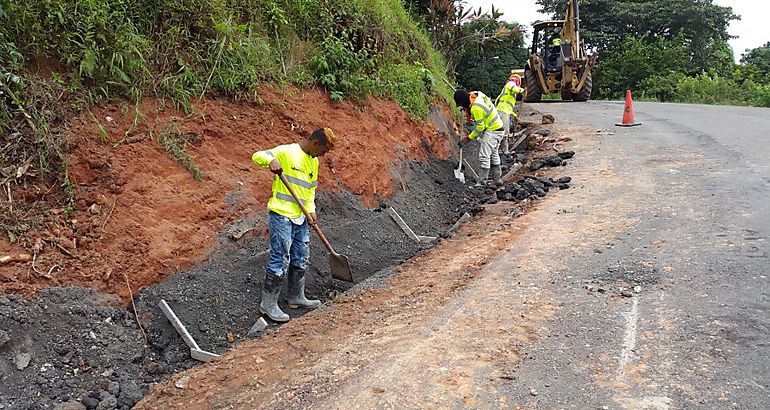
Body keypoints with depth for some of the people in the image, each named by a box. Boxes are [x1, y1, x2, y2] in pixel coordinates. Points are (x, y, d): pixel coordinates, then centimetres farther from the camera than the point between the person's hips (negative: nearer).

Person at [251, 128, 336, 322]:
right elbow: (257, 156, -14)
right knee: (280, 260, -6)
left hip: (300, 217, 9)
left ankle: (296, 297, 31)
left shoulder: (313, 162, 15)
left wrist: (311, 210, 3)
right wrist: (271, 160, -36)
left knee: (301, 259, 16)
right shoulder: (287, 152, -10)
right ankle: (268, 303, 5)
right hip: (281, 214, -9)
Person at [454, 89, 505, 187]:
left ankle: (481, 182, -8)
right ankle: (498, 179, 29)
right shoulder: (478, 95, 0)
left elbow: (480, 126, -21)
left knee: (484, 156, -10)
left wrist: (471, 137, -8)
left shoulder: (476, 107, -27)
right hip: (498, 127, 10)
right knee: (494, 154, 20)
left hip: (492, 131, -10)